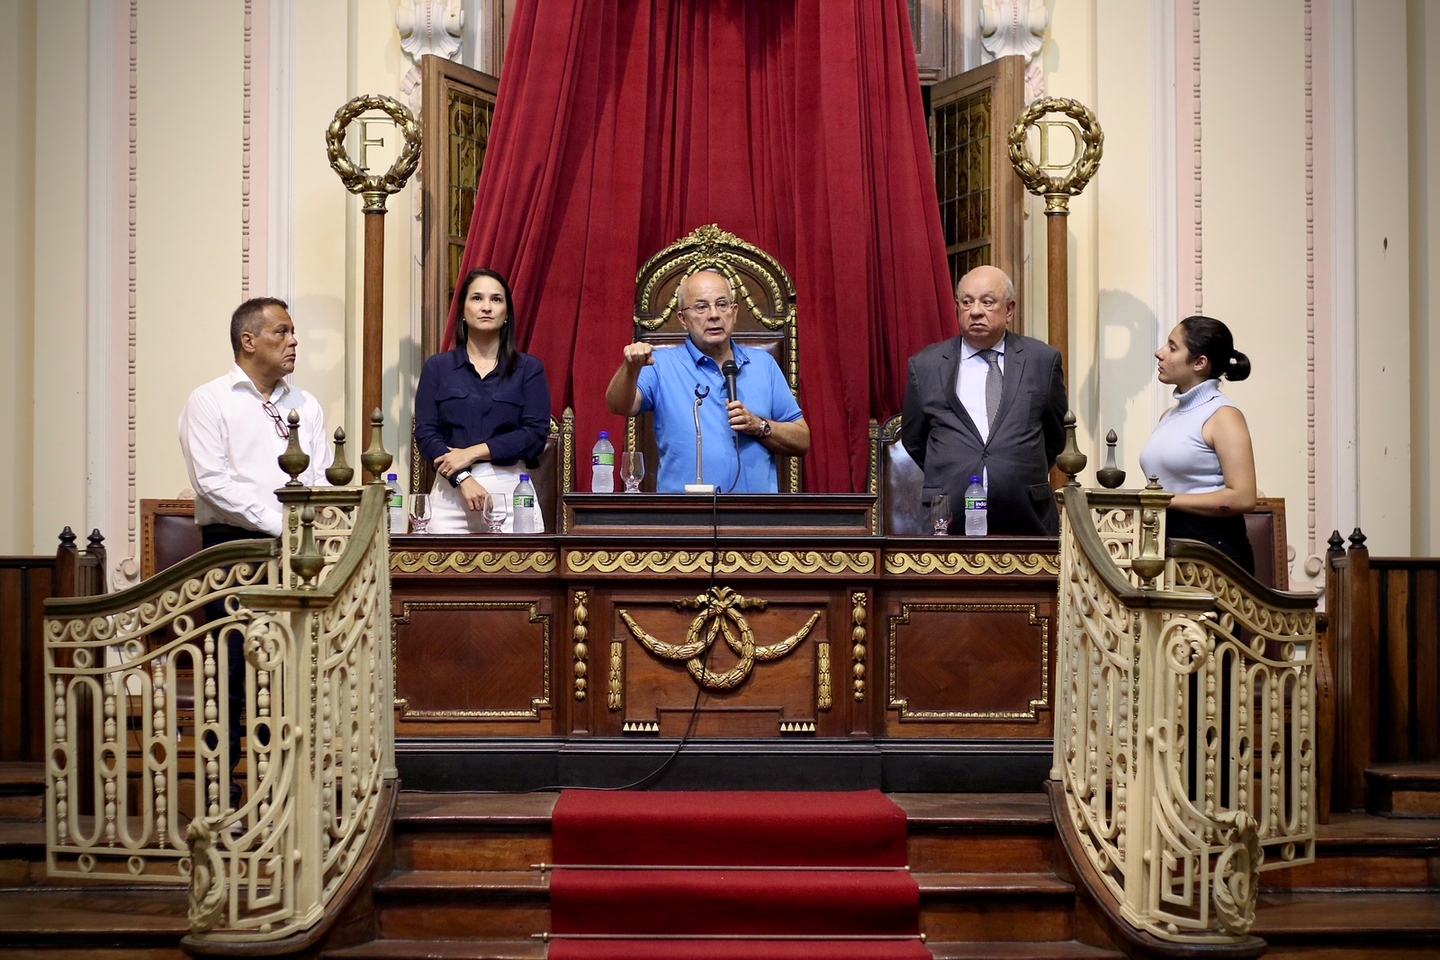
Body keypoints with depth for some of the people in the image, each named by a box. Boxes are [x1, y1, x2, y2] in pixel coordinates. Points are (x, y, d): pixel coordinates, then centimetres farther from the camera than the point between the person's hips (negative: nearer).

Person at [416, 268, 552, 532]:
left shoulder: (529, 369, 8)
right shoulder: (437, 368, 11)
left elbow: (536, 434, -2)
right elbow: (425, 433, 2)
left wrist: (474, 452, -10)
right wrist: (464, 479, -12)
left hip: (510, 490, -1)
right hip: (451, 492, 1)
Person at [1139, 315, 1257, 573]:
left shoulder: (1223, 415, -7)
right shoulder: (1169, 416, 16)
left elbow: (1242, 498, -17)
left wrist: (1168, 501, -17)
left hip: (1213, 548, -7)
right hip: (1166, 545, 7)